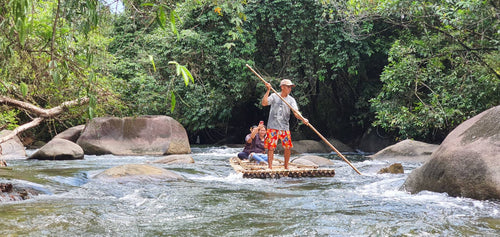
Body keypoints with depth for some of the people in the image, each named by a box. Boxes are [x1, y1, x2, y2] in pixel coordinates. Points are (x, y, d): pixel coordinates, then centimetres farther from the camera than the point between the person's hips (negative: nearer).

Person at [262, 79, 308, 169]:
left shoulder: (291, 100, 3)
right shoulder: (274, 96, 0)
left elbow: (296, 112, -8)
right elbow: (264, 103, -13)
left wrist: (303, 119, -27)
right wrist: (268, 90, -17)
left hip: (285, 127, 2)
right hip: (273, 127, -2)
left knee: (288, 148, 2)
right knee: (271, 147, -6)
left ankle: (286, 167, 19)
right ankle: (270, 168, -1)